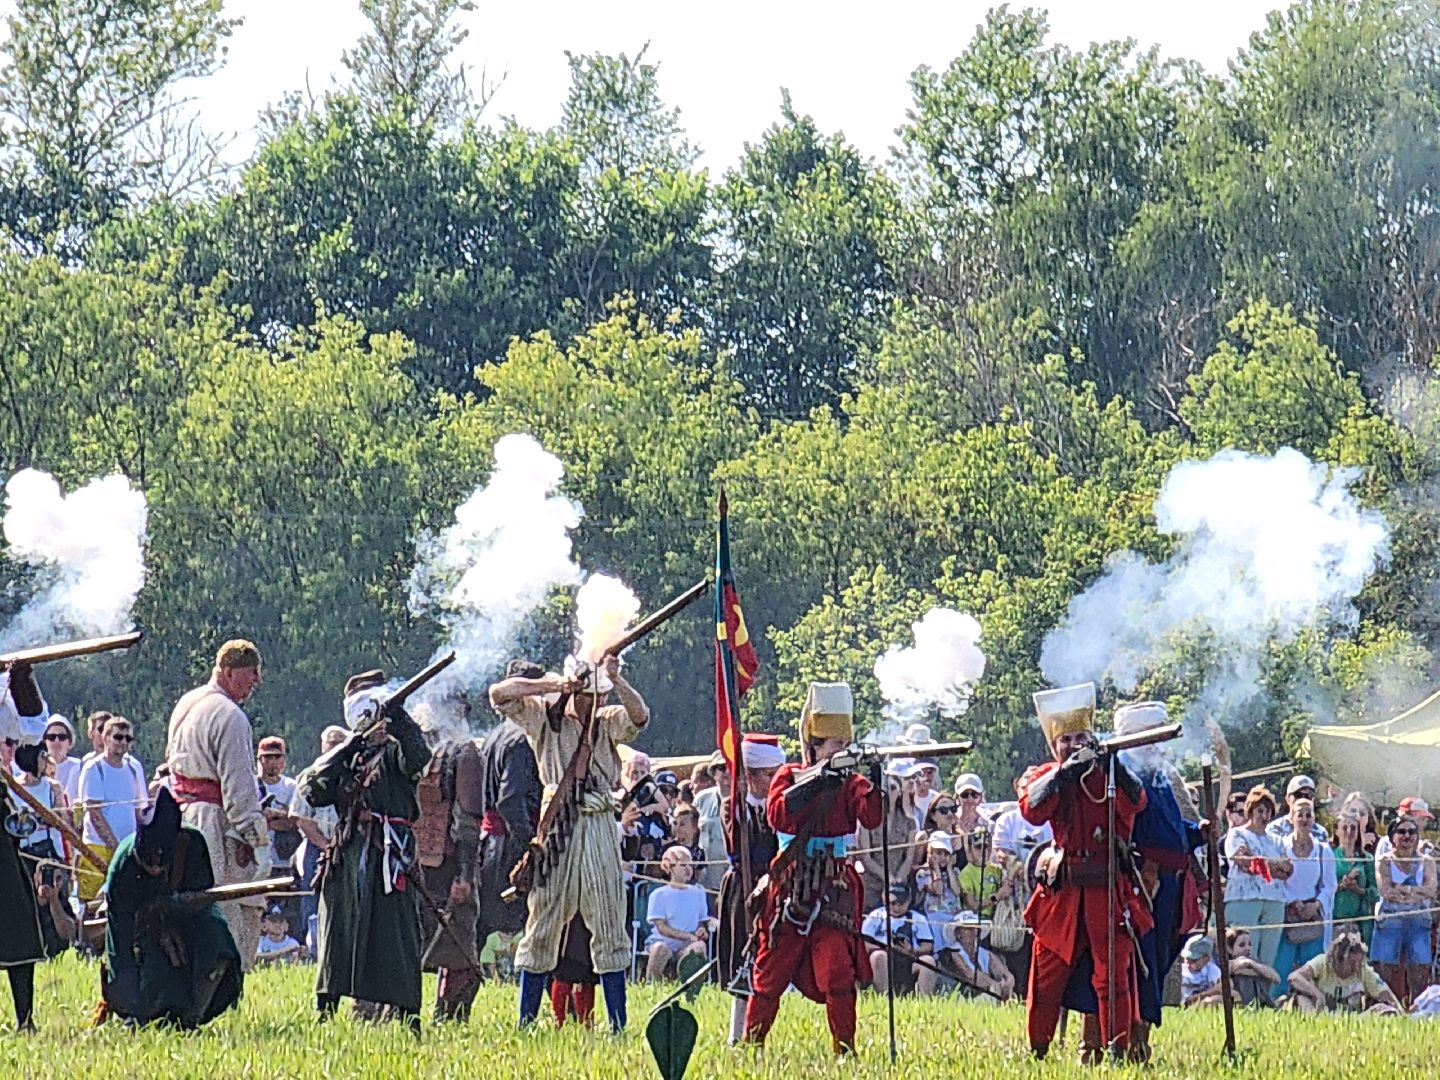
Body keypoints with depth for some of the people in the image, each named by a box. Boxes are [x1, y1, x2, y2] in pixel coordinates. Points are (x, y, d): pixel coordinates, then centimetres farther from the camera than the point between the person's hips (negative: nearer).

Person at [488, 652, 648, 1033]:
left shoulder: (609, 722, 10)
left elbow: (639, 715, -10)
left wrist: (616, 680, -24)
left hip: (600, 829, 2)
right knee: (542, 927, 3)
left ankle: (618, 1023, 5)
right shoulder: (544, 719, 6)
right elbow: (499, 693, -3)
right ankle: (526, 1021, 8)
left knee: (610, 929, 3)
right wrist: (553, 685, -9)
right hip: (556, 827, -2)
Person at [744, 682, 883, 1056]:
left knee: (838, 975, -12)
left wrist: (875, 783, -26)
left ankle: (844, 1050, -5)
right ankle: (752, 1044, 19)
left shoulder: (849, 782, 6)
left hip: (834, 890, 0)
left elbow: (871, 816, -10)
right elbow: (777, 814, -14)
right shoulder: (789, 776, 5)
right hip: (790, 888, 0)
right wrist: (816, 781, -22)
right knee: (771, 972, 7)